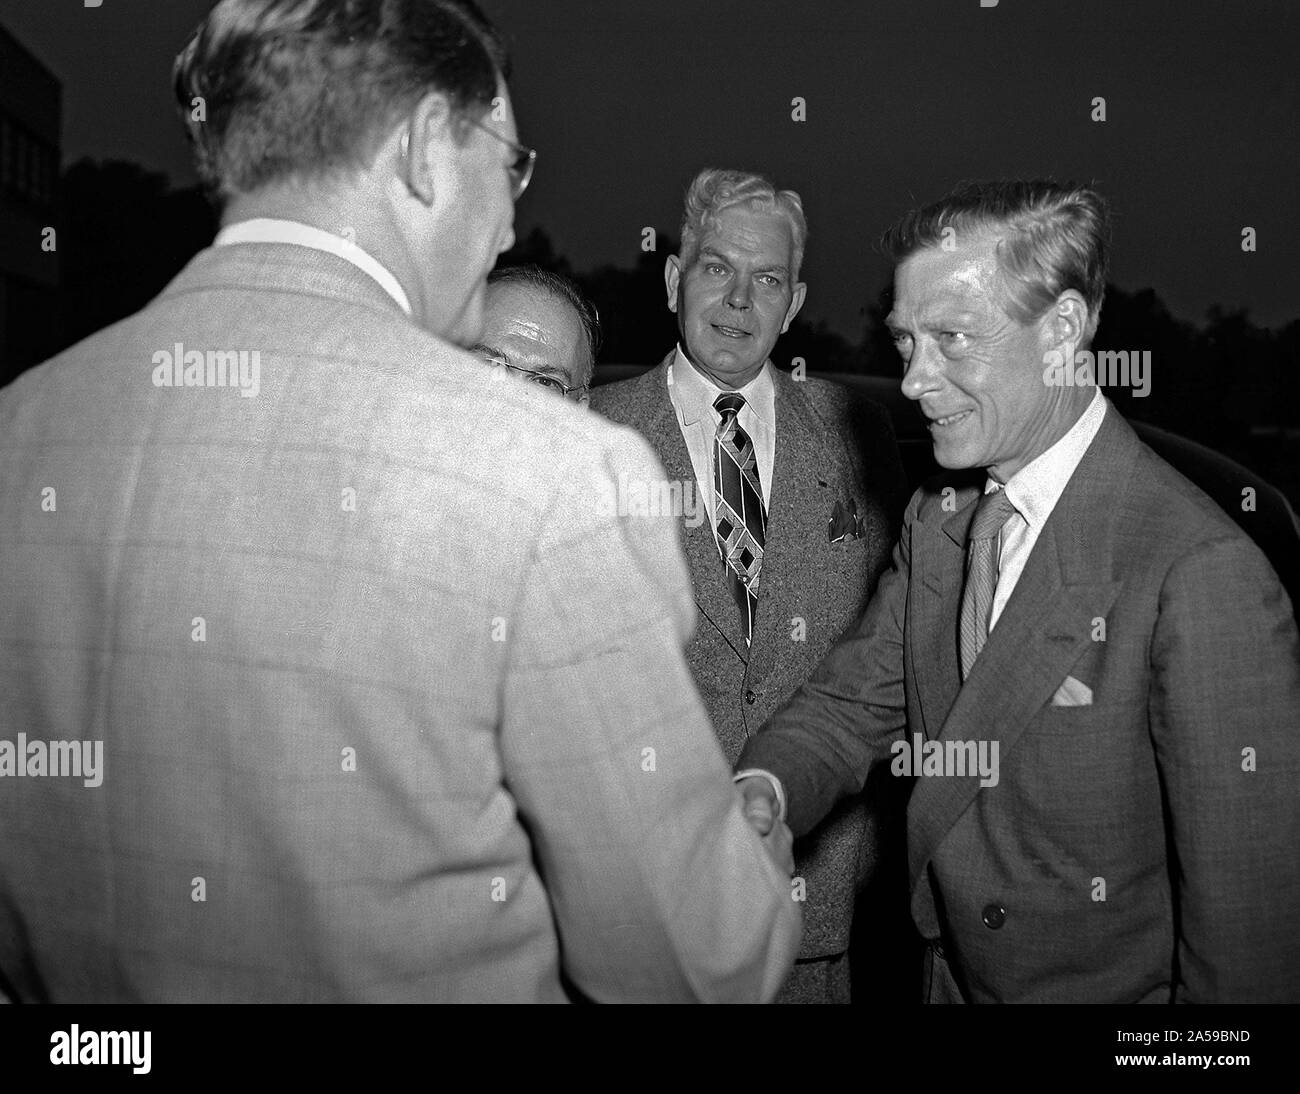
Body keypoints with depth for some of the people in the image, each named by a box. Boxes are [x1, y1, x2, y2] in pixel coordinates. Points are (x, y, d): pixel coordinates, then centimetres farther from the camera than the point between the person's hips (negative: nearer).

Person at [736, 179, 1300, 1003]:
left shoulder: (1202, 573, -27)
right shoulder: (935, 520, -1)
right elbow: (854, 702, 0)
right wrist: (766, 790, -19)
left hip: (1114, 985, -7)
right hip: (953, 973, 7)